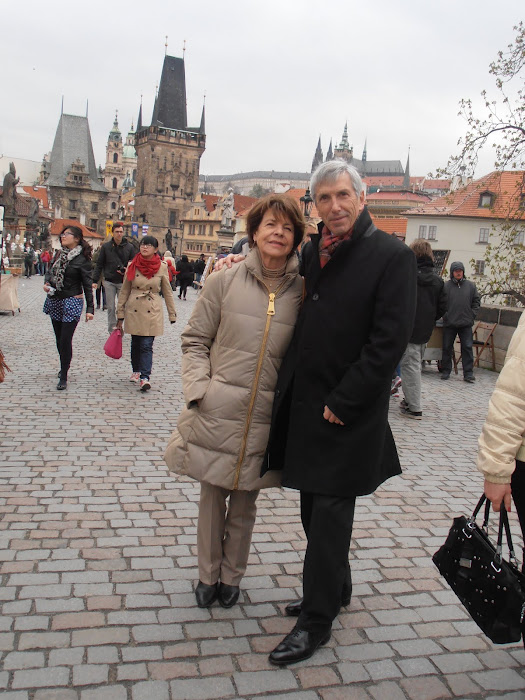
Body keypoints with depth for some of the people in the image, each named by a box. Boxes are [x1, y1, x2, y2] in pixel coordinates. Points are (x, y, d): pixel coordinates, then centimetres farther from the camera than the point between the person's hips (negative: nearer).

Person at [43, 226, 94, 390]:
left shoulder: (82, 259, -9)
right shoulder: (59, 254, 8)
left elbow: (87, 285, -8)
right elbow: (50, 271, 20)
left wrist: (90, 308, -12)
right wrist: (46, 283, -3)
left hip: (72, 302, -6)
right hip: (54, 300, 6)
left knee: (65, 340, -8)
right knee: (59, 338, 16)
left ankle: (63, 377, -1)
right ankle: (64, 366, 37)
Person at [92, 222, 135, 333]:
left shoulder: (129, 247, 3)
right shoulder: (106, 247, 4)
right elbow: (99, 264, 7)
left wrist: (126, 270, -12)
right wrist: (95, 280, 1)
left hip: (123, 282, 0)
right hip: (109, 282, 1)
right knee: (111, 308, 3)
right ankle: (112, 330, 10)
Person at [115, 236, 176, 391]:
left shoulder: (162, 267, -1)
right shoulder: (132, 266, 2)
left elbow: (167, 292, 7)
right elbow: (124, 291, 8)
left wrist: (172, 314, 8)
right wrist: (120, 315, 6)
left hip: (152, 312, -2)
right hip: (134, 311, 2)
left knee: (147, 345, -9)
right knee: (135, 343, 12)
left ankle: (145, 377, -8)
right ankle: (136, 370, 33)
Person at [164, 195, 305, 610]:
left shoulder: (301, 291, -1)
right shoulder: (225, 282, -3)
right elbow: (195, 341, 2)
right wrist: (198, 389, -8)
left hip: (263, 418, 1)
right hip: (217, 411, 0)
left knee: (245, 503, 15)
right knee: (212, 497, 13)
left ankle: (232, 576, 36)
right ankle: (208, 575, 33)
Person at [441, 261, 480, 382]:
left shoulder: (470, 285, 6)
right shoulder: (445, 286, -2)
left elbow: (476, 301, 13)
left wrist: (472, 314, 3)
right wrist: (444, 315, -8)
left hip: (466, 323, 1)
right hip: (449, 324, -1)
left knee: (467, 348, 1)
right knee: (447, 348, 7)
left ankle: (468, 373, 6)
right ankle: (446, 371, 18)